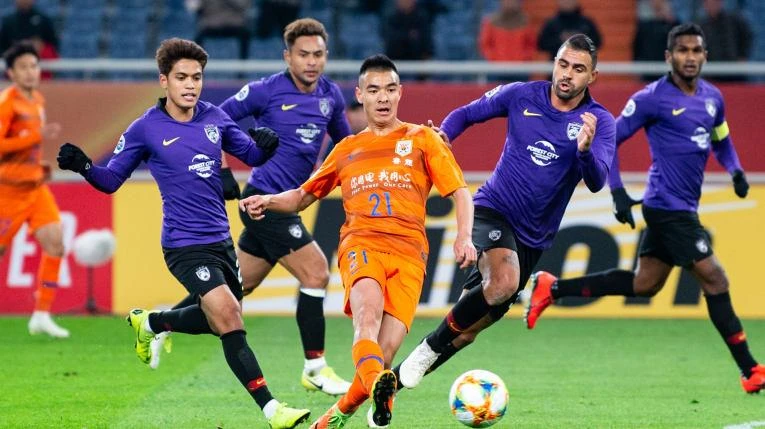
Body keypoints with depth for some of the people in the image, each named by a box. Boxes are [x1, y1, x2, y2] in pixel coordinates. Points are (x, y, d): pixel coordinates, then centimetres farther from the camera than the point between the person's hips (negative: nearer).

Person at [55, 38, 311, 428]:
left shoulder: (215, 118, 4)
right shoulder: (145, 129, -7)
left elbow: (251, 155, 16)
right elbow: (111, 180, 0)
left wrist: (264, 145, -8)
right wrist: (83, 166, -21)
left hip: (221, 238, 6)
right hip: (185, 244, -6)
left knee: (221, 320, 19)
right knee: (228, 319, -18)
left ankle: (148, 323, 44)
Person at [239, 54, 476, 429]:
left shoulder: (421, 139, 18)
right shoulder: (348, 149, 25)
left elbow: (460, 191, 11)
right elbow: (304, 195, 33)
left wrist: (464, 236, -8)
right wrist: (268, 201, 12)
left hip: (408, 252, -1)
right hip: (361, 242, 1)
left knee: (386, 349, -17)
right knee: (368, 308, -35)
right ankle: (377, 387, -59)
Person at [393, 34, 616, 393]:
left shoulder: (599, 121, -6)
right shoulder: (521, 95, -3)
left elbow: (596, 182, -20)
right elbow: (466, 114, 9)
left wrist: (585, 148, -40)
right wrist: (442, 135, -12)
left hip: (533, 237, 2)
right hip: (493, 211, -2)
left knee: (468, 330, 5)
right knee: (504, 282, -34)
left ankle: (396, 381, 22)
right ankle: (429, 347, -15)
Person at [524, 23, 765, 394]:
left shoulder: (712, 97, 10)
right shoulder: (653, 98, -11)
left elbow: (721, 140, 26)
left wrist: (735, 170, 6)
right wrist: (618, 192, -14)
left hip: (683, 207, 9)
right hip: (668, 206, -9)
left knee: (643, 284, 15)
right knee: (714, 280, -9)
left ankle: (551, 288, 24)